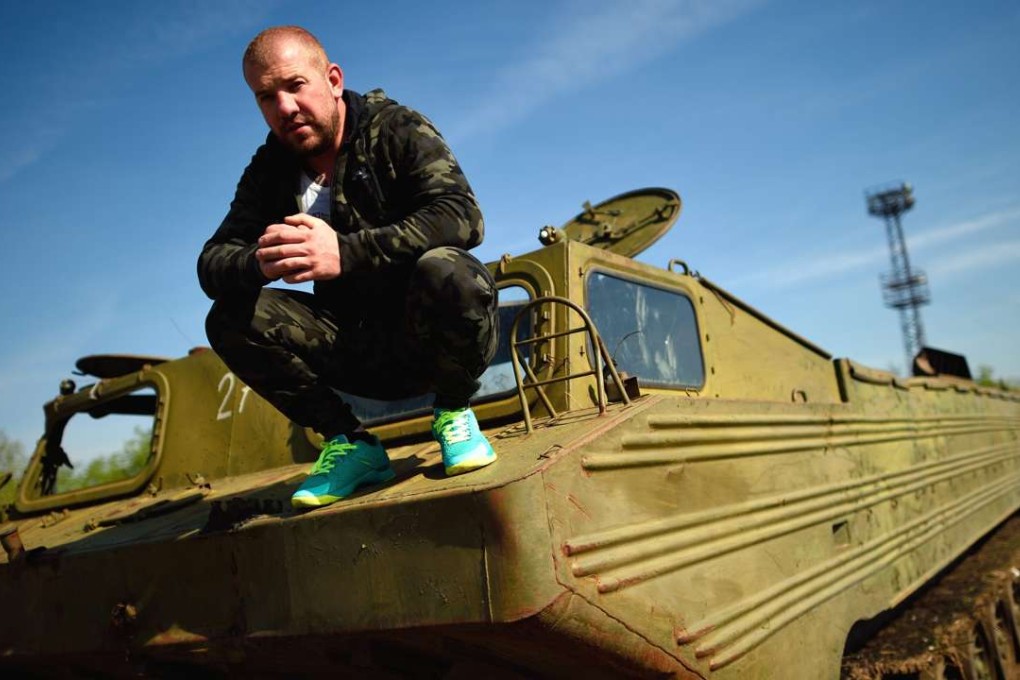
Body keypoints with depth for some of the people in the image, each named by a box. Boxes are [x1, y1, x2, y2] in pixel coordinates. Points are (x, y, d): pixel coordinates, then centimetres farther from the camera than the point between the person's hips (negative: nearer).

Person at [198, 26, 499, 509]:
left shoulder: (396, 130, -9)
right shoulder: (268, 170, 5)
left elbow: (462, 215, -25)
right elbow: (211, 264, -2)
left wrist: (346, 253, -37)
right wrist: (257, 264, -28)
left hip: (432, 338, -4)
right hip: (356, 352, 4)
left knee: (445, 270, -35)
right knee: (230, 319, -14)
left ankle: (454, 413, -7)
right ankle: (350, 443, -2)